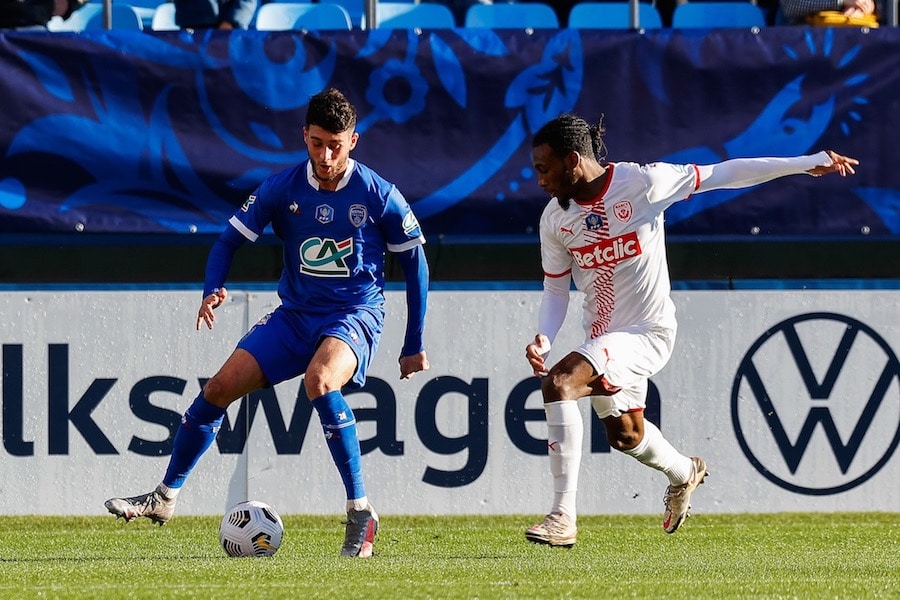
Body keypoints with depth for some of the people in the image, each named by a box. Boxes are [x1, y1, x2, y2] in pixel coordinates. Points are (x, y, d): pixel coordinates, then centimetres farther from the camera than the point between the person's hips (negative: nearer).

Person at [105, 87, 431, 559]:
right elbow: (230, 240, 3)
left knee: (319, 380, -35)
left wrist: (414, 346, 3)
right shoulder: (282, 188, -4)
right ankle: (166, 497, 13)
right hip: (294, 314, 4)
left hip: (355, 315, -4)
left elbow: (414, 264, 0)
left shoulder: (379, 196, -11)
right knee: (220, 386, -6)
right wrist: (212, 291, -18)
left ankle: (360, 513, -29)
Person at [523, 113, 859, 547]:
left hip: (647, 332, -7)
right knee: (624, 434, 23)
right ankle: (684, 473, 58)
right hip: (603, 339, 7)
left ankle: (563, 517, -25)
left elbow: (721, 175, -9)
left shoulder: (641, 183, -17)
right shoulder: (555, 218, -3)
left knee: (559, 382, -27)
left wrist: (805, 164, -7)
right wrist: (543, 339, -13)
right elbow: (555, 289, 7)